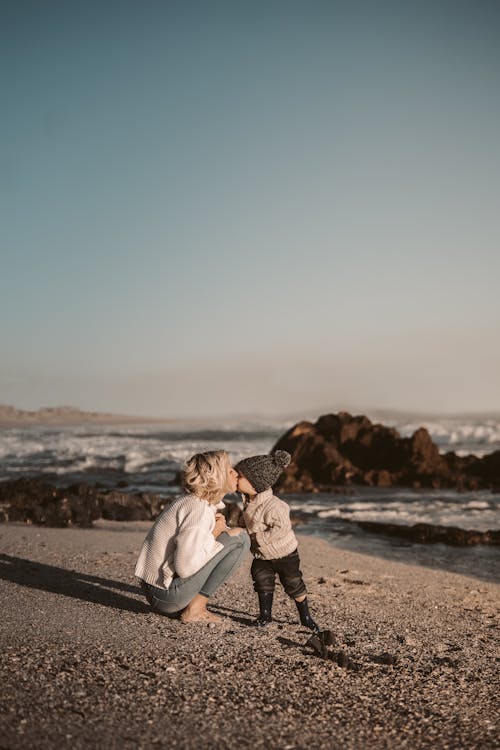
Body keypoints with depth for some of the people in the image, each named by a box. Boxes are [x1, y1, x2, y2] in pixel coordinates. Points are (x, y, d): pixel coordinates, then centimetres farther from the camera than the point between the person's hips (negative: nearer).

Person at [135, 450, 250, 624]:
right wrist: (214, 534, -12)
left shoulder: (190, 501, 10)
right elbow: (185, 567, -26)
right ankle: (195, 610, -5)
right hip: (168, 596, -9)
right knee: (239, 538, -9)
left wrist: (216, 529, -1)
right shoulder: (199, 509, -19)